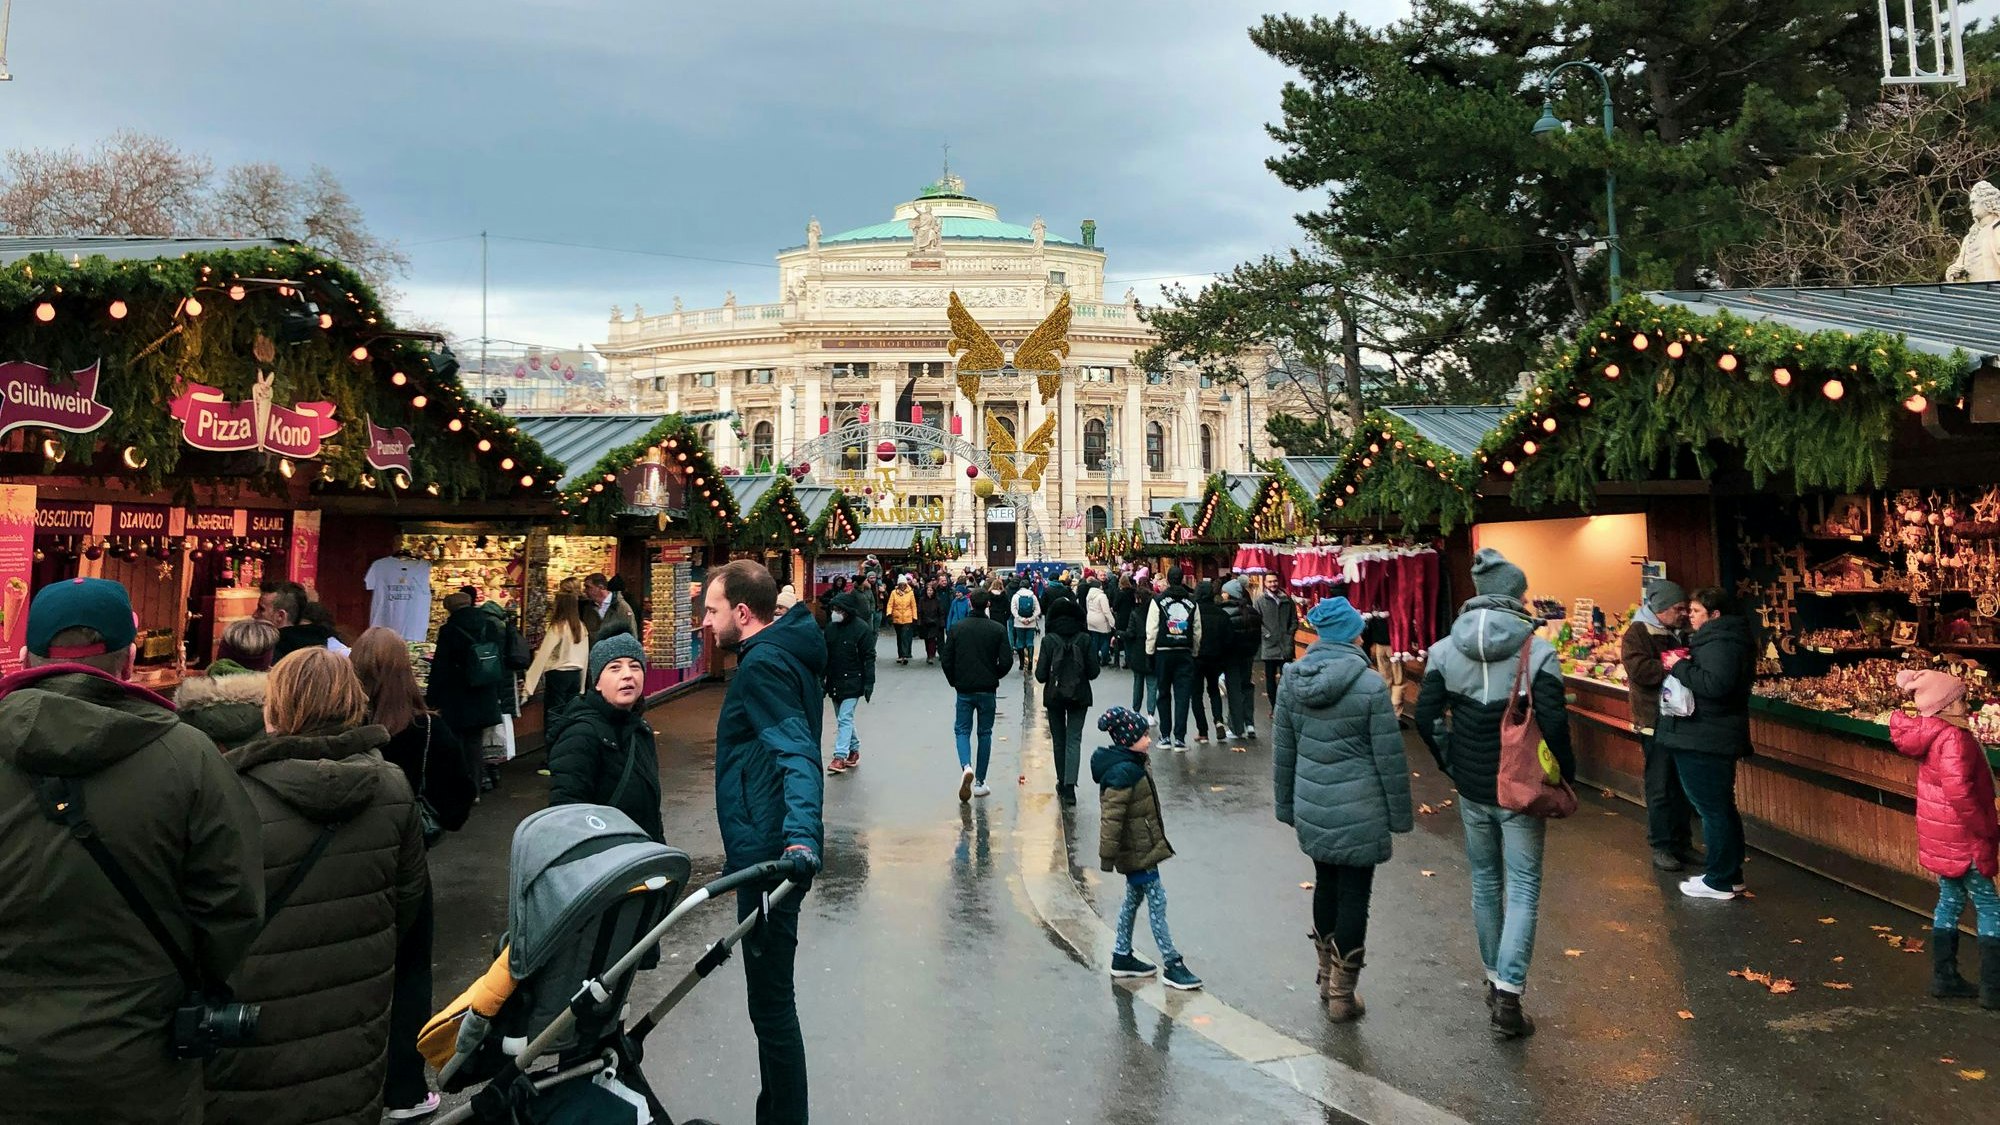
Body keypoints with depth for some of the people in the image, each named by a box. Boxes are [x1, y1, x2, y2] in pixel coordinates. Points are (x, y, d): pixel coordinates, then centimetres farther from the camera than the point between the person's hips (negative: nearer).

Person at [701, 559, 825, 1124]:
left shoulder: (763, 664, -18)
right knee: (771, 994, 22)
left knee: (770, 1001, 0)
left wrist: (800, 838, -44)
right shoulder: (786, 650, 13)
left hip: (768, 855, -11)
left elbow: (797, 755, -31)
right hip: (767, 848, 11)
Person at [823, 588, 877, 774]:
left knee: (845, 718, -11)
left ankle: (840, 756, -12)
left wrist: (869, 683, -15)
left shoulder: (861, 629, -12)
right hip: (834, 681, 7)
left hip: (852, 682, -7)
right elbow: (825, 656, 12)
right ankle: (854, 749, 28)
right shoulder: (831, 628, 5)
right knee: (842, 719, 14)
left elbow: (869, 658, -11)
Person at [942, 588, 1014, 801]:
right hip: (988, 690, 0)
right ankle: (979, 782, 13)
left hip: (964, 690, 0)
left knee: (962, 730, 12)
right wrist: (993, 677, 10)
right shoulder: (998, 629, -6)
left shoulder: (956, 628, -4)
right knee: (985, 733, 11)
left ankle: (966, 767, -16)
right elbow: (1006, 662, -9)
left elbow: (946, 660, -3)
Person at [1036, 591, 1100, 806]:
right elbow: (1093, 672, -6)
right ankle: (1069, 786, -14)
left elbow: (1041, 676, -11)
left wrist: (1038, 663, 10)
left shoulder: (1049, 640, -9)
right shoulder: (1086, 639, -6)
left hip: (1054, 696, 0)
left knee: (1059, 740, 14)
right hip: (1079, 697, 0)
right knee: (1074, 740, 1)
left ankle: (1062, 784, 22)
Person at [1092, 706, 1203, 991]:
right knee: (1157, 901, -2)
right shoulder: (1122, 773, -26)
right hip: (1137, 850, -10)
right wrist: (1107, 856, -23)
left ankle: (1122, 957, 30)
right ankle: (1172, 965, 7)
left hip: (1138, 848, 10)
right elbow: (1111, 817, -26)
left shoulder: (1134, 764, 6)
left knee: (1134, 898, 19)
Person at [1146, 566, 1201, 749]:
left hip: (1163, 652, -1)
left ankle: (1165, 736, 13)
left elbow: (1152, 630, -6)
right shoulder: (1192, 603, 3)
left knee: (1164, 694, 10)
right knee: (1182, 695, 1)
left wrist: (1150, 652, 2)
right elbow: (1197, 632, 5)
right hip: (1185, 653, 1)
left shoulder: (1158, 601, -4)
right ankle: (1179, 738, -3)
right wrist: (1194, 652, 14)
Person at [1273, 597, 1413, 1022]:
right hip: (1359, 811, -5)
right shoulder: (1370, 684, -14)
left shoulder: (1292, 681, 0)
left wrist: (1287, 805, 17)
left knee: (1325, 885, 20)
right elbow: (1390, 758, -10)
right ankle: (1342, 996, 16)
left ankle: (1327, 982, 33)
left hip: (1311, 808, 5)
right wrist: (1399, 813, 1)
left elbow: (1282, 752, 7)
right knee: (1354, 895, 6)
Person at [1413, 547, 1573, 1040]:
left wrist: (1452, 763, 9)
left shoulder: (1445, 650, -3)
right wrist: (1565, 773, -1)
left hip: (1471, 789, 3)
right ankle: (1508, 996, 0)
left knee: (1485, 883, 18)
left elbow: (1426, 717, -4)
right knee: (1523, 890, 5)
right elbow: (1554, 723, -17)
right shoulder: (1538, 651, -13)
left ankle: (1494, 979, 32)